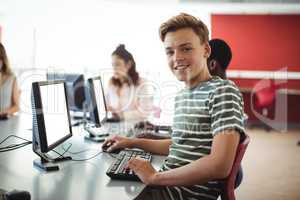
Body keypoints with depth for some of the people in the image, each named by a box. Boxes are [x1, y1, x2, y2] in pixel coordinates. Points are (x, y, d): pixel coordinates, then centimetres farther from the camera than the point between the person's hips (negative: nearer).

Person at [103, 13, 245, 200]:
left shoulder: (223, 90, -15)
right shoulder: (181, 95, 13)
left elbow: (220, 166, -25)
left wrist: (155, 176, -18)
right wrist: (134, 142, 17)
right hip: (164, 185, 7)